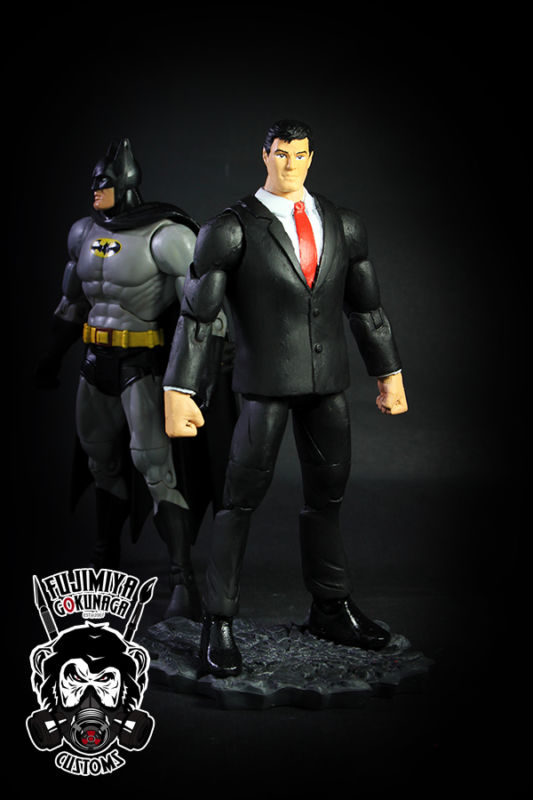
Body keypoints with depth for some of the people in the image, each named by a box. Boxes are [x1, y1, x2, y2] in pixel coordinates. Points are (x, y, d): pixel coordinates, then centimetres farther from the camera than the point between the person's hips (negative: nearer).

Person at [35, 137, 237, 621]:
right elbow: (74, 300, 20)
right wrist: (53, 356, 23)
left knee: (155, 465, -17)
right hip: (99, 363, 7)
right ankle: (106, 559, 34)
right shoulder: (86, 233, 6)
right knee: (104, 459, 16)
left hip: (147, 366, -7)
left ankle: (184, 582, -15)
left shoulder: (166, 236, -18)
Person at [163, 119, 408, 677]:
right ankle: (218, 624, 7)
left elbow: (366, 305, 14)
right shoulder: (232, 229, -6)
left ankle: (331, 609, 29)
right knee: (242, 497, -3)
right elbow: (196, 314, -9)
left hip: (328, 381, 5)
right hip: (265, 383, -4)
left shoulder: (342, 225, 8)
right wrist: (177, 393, -15)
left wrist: (389, 373, 15)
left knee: (327, 494, 13)